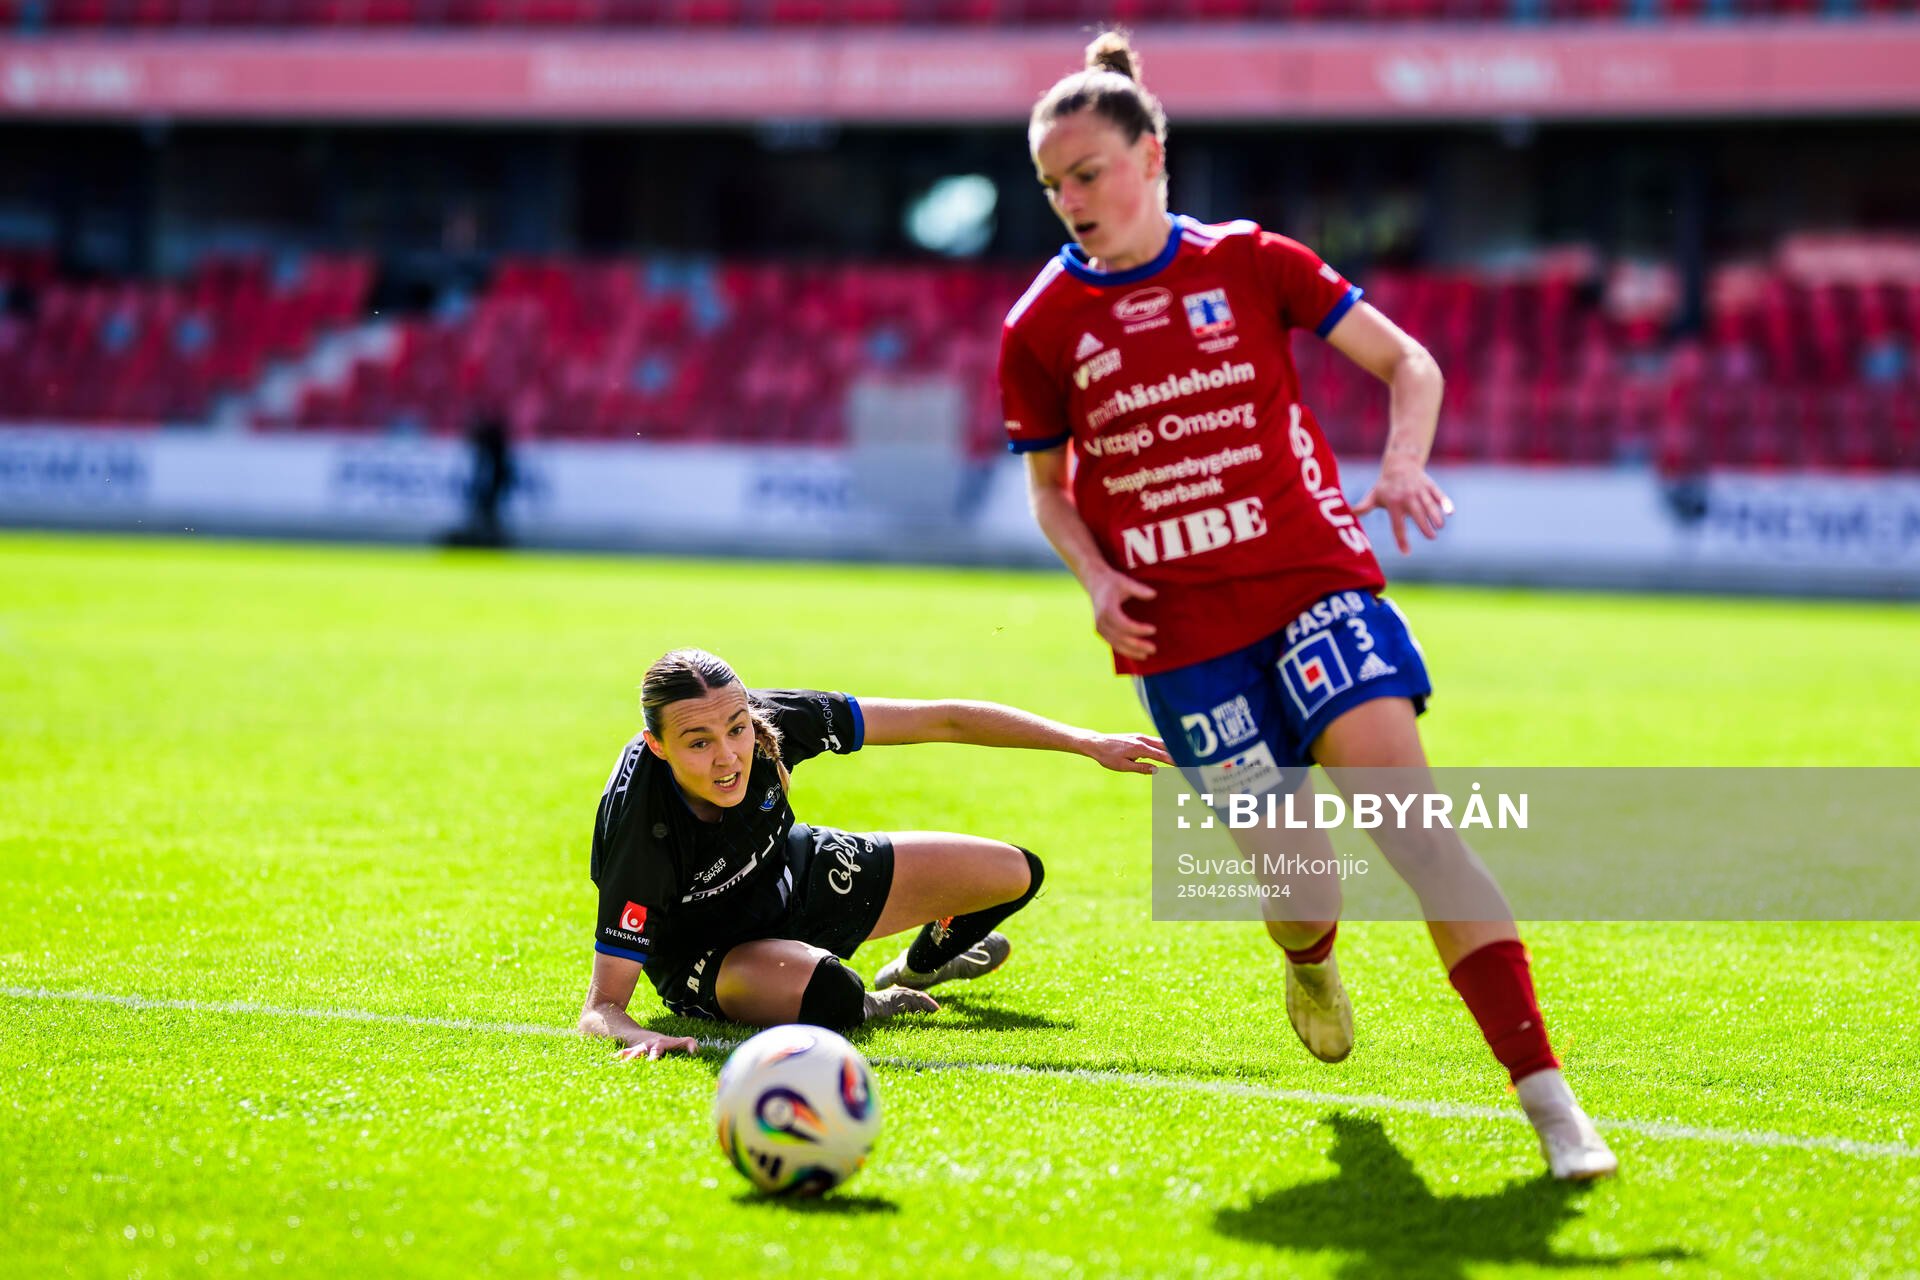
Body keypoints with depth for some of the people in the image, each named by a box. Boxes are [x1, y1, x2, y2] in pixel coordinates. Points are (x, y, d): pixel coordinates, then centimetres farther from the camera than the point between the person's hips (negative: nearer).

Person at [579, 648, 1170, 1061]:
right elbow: (602, 1007, -36)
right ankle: (860, 1006, 0)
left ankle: (921, 965, 40)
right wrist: (639, 1036, -60)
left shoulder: (770, 722, -30)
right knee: (829, 993, -40)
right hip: (702, 948, -5)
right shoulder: (641, 830, -40)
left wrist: (1088, 742, -21)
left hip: (789, 875, 5)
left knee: (1014, 875, 6)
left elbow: (943, 721, -21)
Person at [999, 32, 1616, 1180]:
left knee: (1404, 808, -19)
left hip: (1311, 580, -1)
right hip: (1179, 634, 1)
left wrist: (1402, 467, -13)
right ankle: (1312, 962, 39)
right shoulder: (1041, 328, 5)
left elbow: (1411, 365, 7)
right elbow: (1048, 489, 17)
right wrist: (1097, 579, -3)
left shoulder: (1252, 263, 2)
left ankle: (1547, 1094, -23)